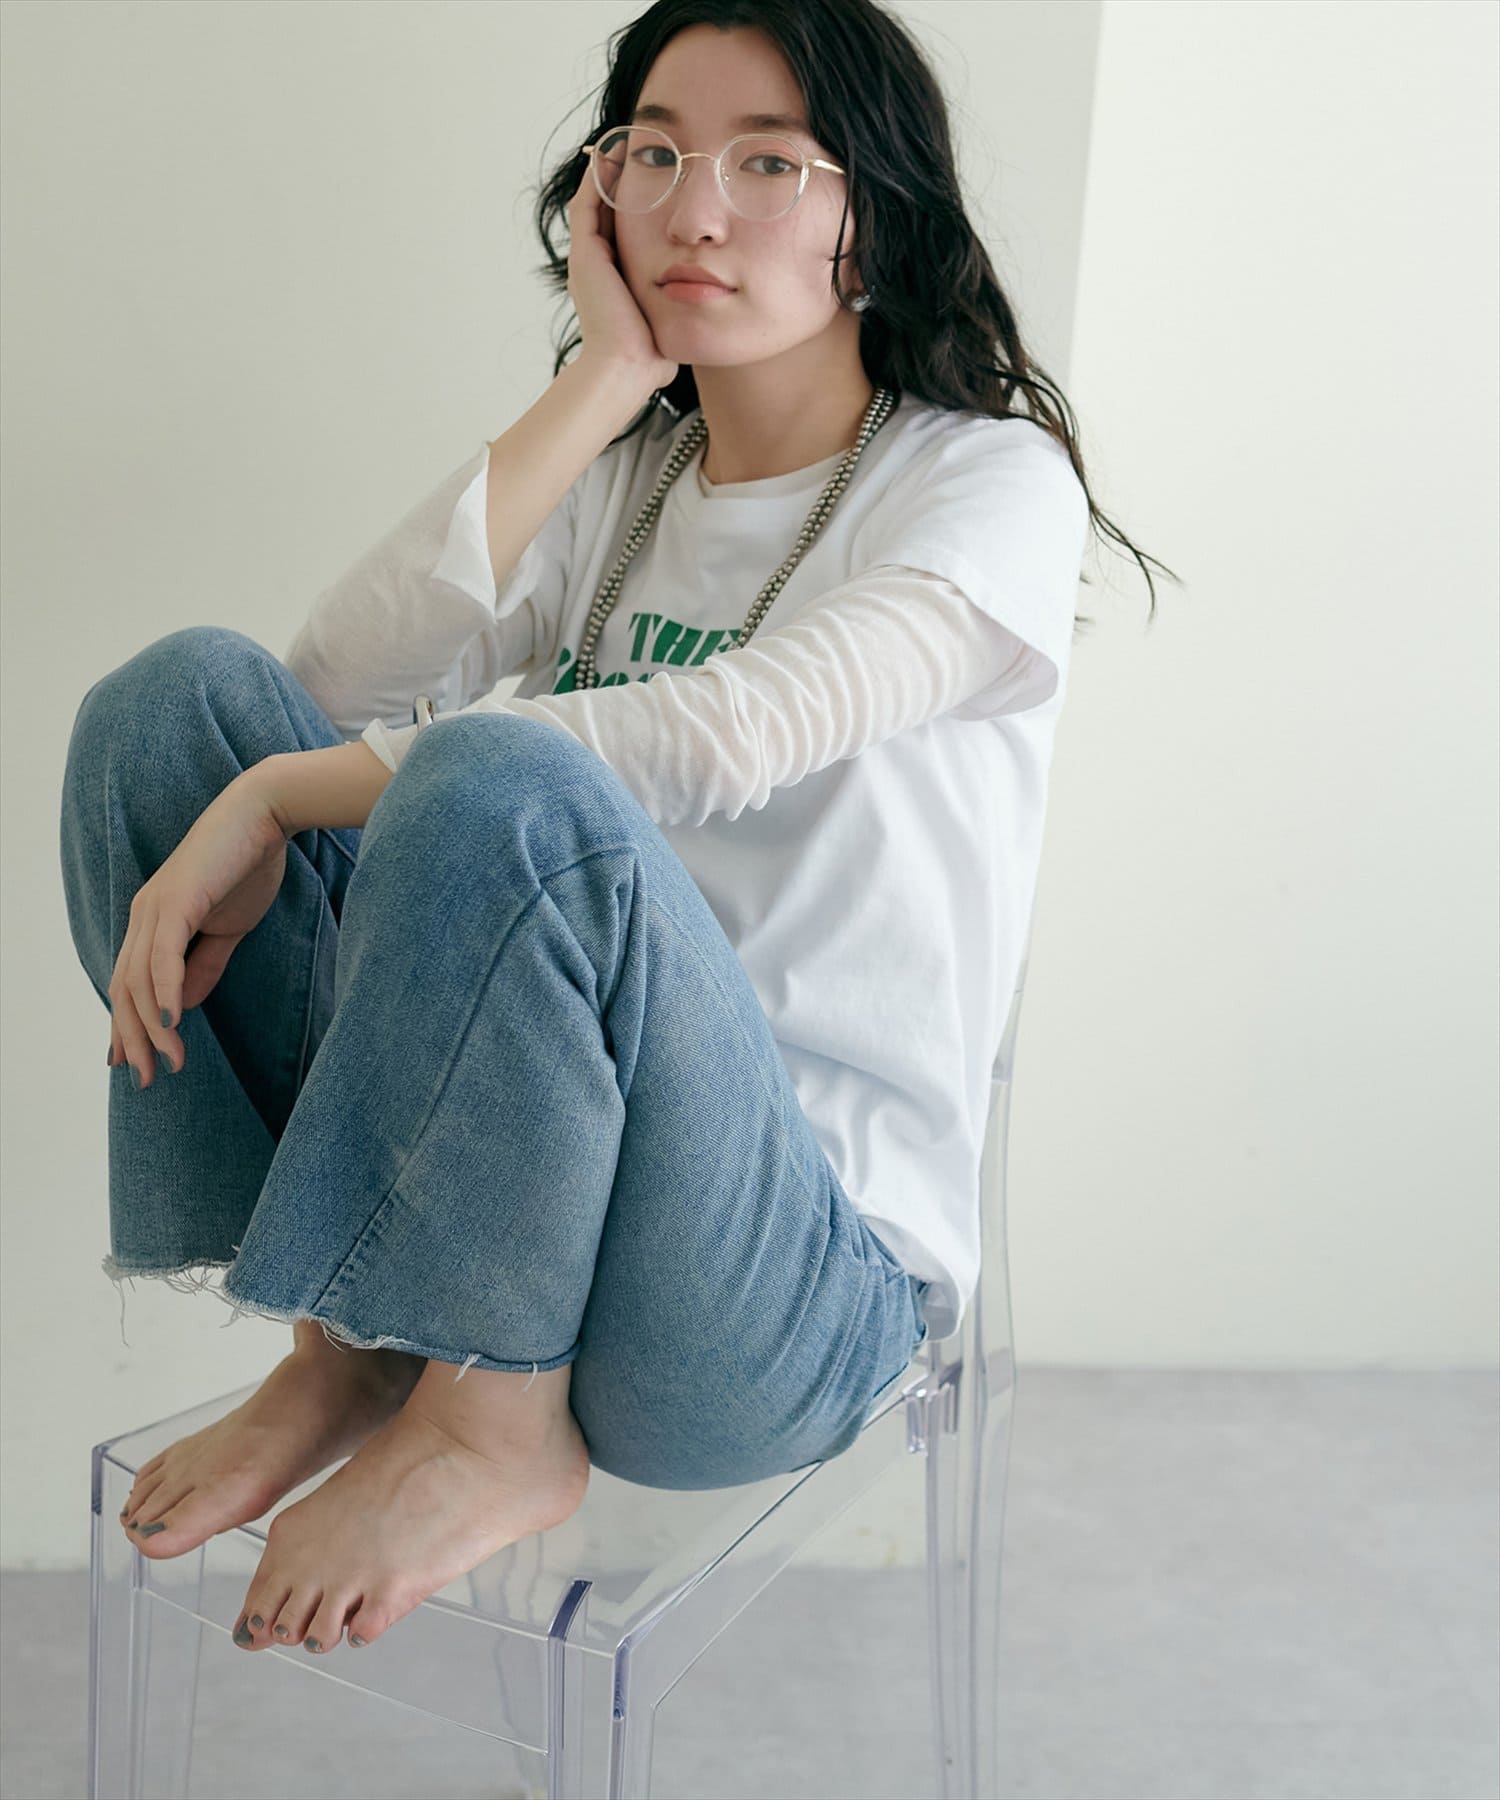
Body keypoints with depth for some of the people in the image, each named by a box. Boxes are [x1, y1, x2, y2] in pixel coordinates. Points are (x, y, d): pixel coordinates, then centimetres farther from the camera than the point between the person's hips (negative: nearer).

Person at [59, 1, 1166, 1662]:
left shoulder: (988, 484, -2)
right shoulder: (616, 485, 14)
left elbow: (722, 738, -21)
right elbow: (340, 679, -5)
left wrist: (276, 800, -18)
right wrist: (605, 380, -6)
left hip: (801, 1286, -5)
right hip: (508, 1186, 6)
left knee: (498, 778, -33)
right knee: (184, 689, -8)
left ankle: (494, 1428, -12)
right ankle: (354, 1344, -4)